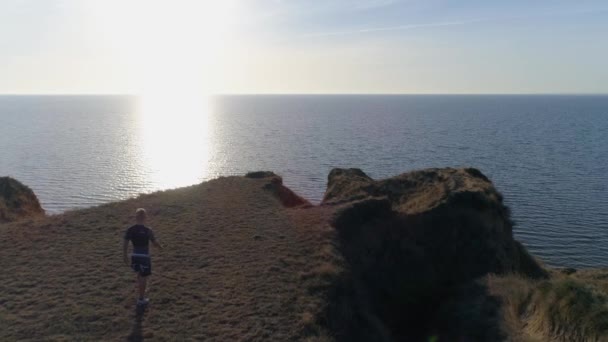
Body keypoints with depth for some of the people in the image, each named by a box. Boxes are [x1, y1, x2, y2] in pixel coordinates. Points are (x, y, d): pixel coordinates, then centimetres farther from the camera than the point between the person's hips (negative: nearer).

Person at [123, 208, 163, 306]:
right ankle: (141, 299, 13)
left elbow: (125, 244, -4)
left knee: (140, 273, 28)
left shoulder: (130, 230, -7)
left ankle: (141, 290, 47)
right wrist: (161, 247, 13)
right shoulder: (148, 230, -17)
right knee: (144, 277, 7)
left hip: (134, 256, 5)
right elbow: (155, 243, -9)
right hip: (145, 256, -5)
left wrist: (125, 256, 8)